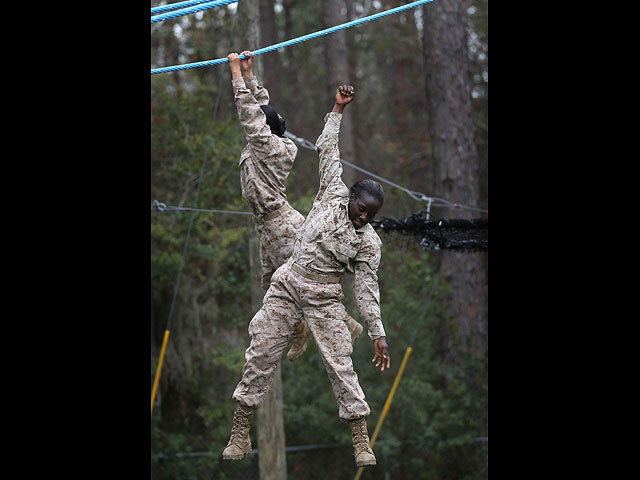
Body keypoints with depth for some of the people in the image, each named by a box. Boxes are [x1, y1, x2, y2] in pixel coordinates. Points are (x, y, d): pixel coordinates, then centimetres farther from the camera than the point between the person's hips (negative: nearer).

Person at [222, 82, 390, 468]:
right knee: (261, 354, 0)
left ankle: (361, 441, 2)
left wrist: (379, 333, -14)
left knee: (341, 364, -7)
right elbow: (328, 150, 4)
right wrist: (338, 110, 1)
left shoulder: (369, 242, -5)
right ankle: (240, 434, 6)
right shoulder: (334, 194, -1)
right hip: (287, 285, 2)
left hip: (324, 298, -2)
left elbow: (367, 289, -6)